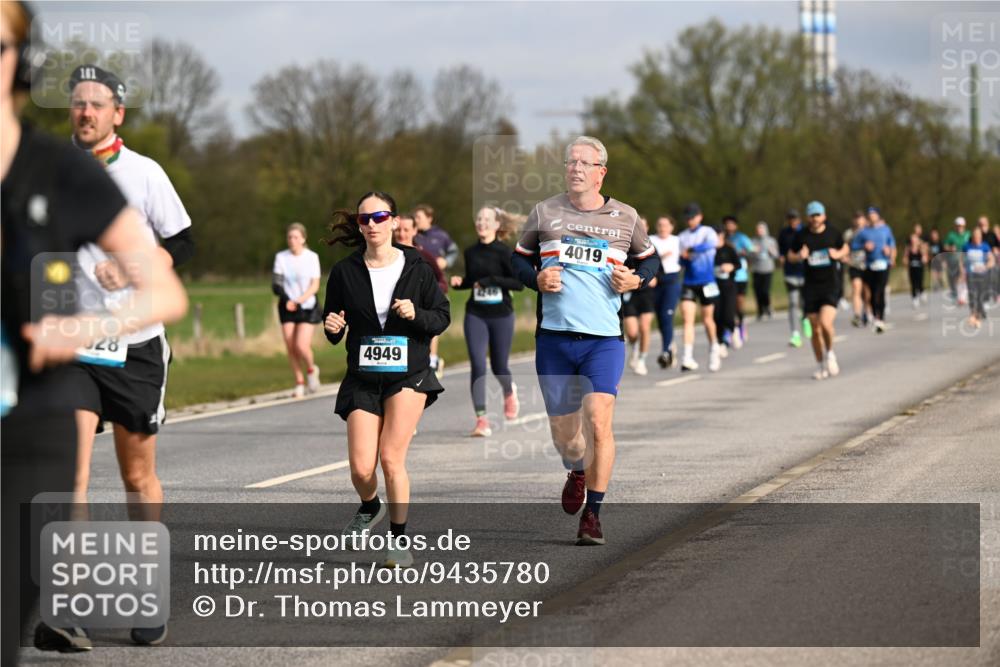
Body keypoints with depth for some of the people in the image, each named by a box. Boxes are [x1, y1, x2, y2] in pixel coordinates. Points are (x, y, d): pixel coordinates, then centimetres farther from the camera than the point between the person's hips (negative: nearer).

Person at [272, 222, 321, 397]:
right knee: (291, 348, -1)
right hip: (287, 307, 3)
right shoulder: (281, 257, 0)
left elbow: (315, 286, -7)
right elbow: (276, 284, -5)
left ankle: (311, 369, 16)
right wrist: (284, 297, -26)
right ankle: (299, 383, 15)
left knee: (302, 346, -15)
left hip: (307, 307, -2)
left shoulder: (312, 257, -4)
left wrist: (298, 300, -20)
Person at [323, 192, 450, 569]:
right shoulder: (345, 272, 1)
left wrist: (415, 314, -16)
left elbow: (442, 318, 3)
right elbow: (333, 333, 9)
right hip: (363, 379, 2)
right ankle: (370, 508, 30)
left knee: (391, 457, -14)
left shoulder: (416, 268, -2)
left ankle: (400, 541, 2)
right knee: (361, 468, -6)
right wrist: (332, 328, -13)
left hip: (409, 376, -2)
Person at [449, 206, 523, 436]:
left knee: (499, 366, 9)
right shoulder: (471, 252, 5)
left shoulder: (504, 252, -7)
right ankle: (481, 419, -10)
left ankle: (509, 392, 45)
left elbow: (519, 283, -11)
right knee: (477, 366, -11)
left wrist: (492, 280, -21)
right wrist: (460, 281, -2)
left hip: (501, 315, -2)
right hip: (475, 315, 2)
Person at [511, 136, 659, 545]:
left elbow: (650, 259, 20)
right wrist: (536, 278, -4)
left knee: (599, 422, -17)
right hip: (554, 338, 2)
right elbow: (518, 258, 16)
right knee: (562, 431, 8)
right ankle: (577, 471, 44)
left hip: (604, 338, -2)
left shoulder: (625, 218, 6)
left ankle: (592, 514, -6)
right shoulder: (544, 213, 7)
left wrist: (637, 280, -1)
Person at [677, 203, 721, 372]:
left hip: (706, 282, -3)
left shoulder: (707, 232, -1)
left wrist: (691, 250, -21)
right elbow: (681, 260, 15)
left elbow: (712, 243, -24)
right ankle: (688, 357, -17)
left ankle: (714, 350, 30)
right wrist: (684, 258, -8)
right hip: (688, 282, 3)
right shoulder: (683, 237, 11)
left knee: (708, 319, 6)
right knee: (687, 319, -11)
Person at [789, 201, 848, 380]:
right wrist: (799, 256, -10)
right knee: (815, 330, 4)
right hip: (811, 287, 2)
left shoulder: (833, 234, 1)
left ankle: (830, 353, 7)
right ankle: (820, 366, 19)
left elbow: (845, 249, 17)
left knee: (825, 322, -21)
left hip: (831, 286, -2)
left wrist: (838, 254, -6)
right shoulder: (801, 236, 2)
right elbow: (790, 255, 12)